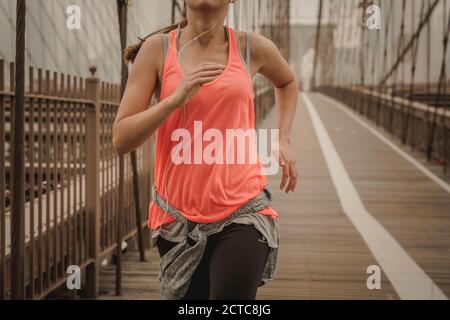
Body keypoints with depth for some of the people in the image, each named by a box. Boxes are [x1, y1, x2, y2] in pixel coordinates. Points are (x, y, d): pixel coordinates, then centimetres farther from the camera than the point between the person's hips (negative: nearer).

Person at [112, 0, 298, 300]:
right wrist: (177, 98, -18)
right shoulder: (158, 48, 0)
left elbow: (287, 82, 28)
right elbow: (121, 139, -5)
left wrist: (284, 140, 14)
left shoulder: (252, 47, 3)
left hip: (243, 212, 0)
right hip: (179, 216, 1)